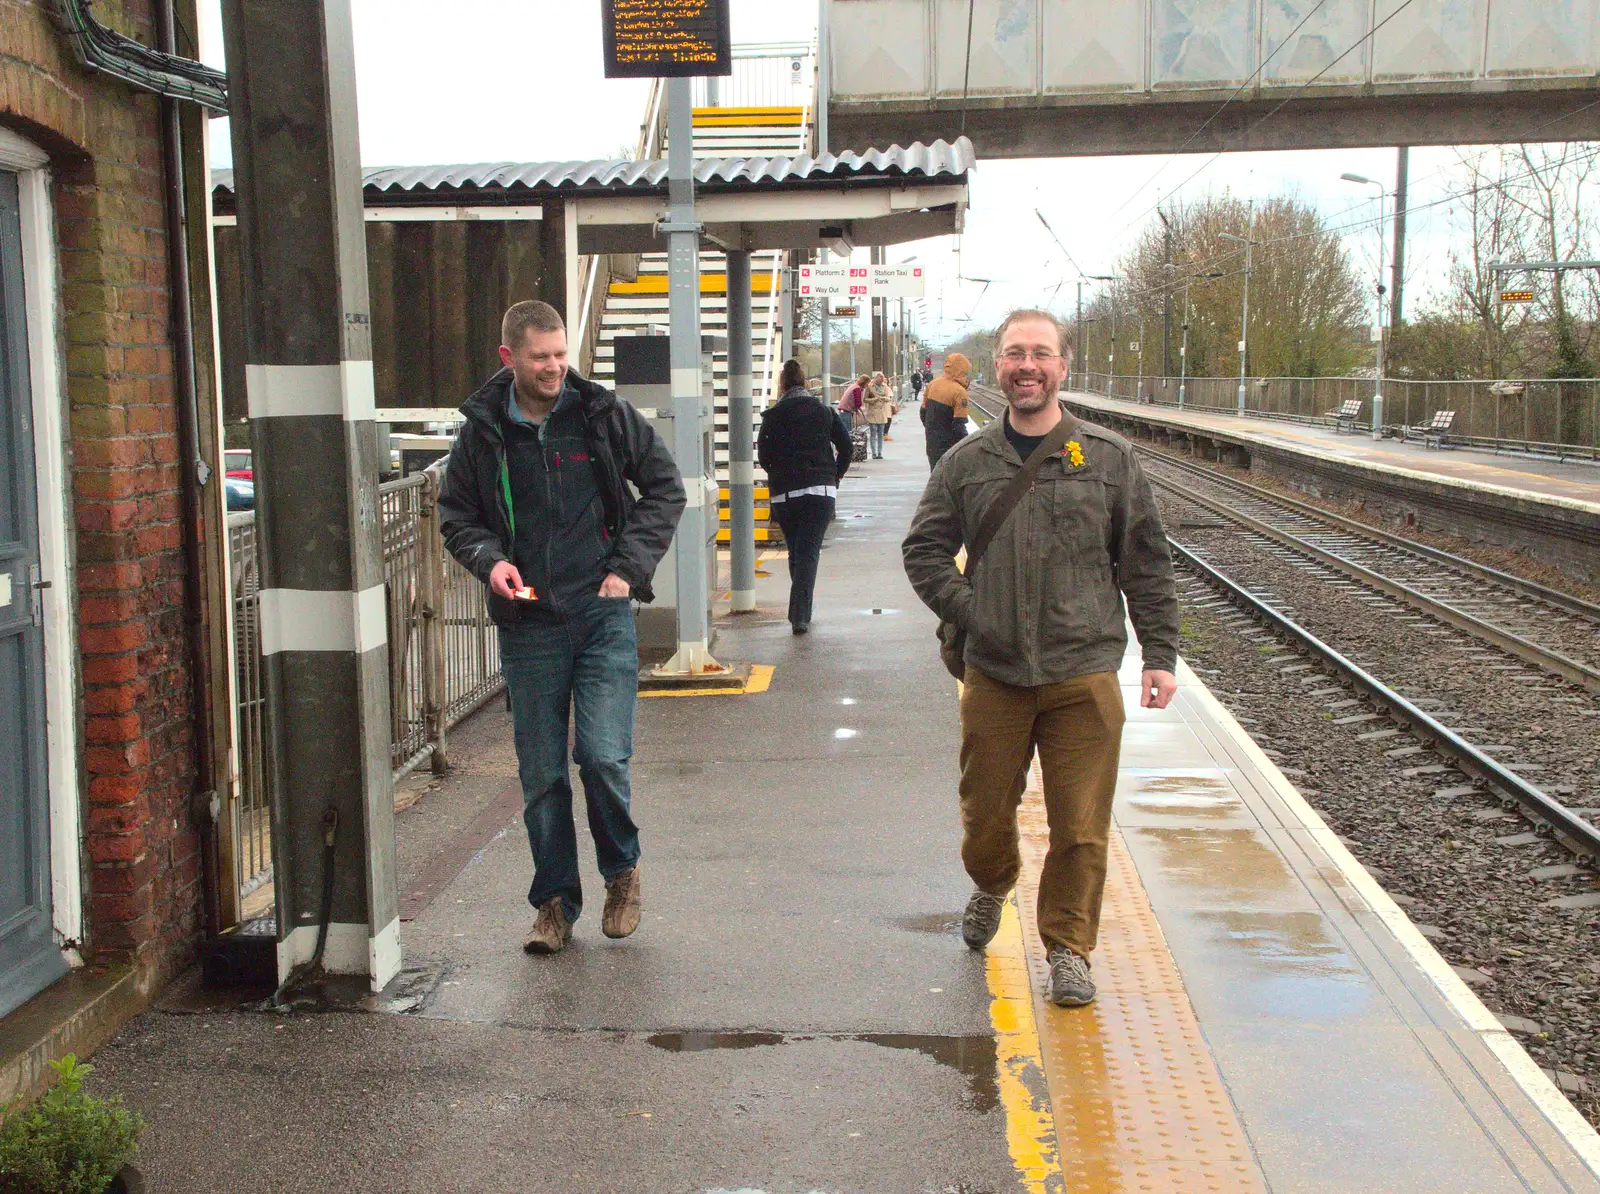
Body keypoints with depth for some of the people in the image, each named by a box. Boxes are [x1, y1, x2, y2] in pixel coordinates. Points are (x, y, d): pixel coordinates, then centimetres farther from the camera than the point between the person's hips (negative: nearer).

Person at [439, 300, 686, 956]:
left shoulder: (605, 415, 0)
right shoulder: (482, 432, 3)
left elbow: (666, 488, 9)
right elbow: (456, 514, 14)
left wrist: (630, 565, -1)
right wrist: (489, 559, -6)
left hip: (602, 613, -1)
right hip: (528, 623, 2)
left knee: (603, 757, -11)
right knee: (541, 775, 6)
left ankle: (622, 870, 17)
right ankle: (556, 901, 23)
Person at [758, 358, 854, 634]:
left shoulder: (773, 415, 1)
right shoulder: (823, 411, 7)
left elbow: (763, 455, -1)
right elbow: (845, 445, 6)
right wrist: (836, 474, 20)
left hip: (784, 494, 0)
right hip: (821, 490, 0)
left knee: (795, 552, 14)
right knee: (809, 552, -4)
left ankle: (800, 612, 19)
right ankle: (800, 615, -18)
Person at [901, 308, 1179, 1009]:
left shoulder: (1109, 458, 3)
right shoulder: (966, 463, 6)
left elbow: (1146, 564, 6)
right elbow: (924, 550, 12)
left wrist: (1159, 653, 2)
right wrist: (966, 612, -2)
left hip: (1084, 674, -1)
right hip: (993, 673, 2)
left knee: (1081, 827, 0)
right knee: (985, 812, 12)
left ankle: (1068, 949, 18)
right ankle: (991, 888, 44)